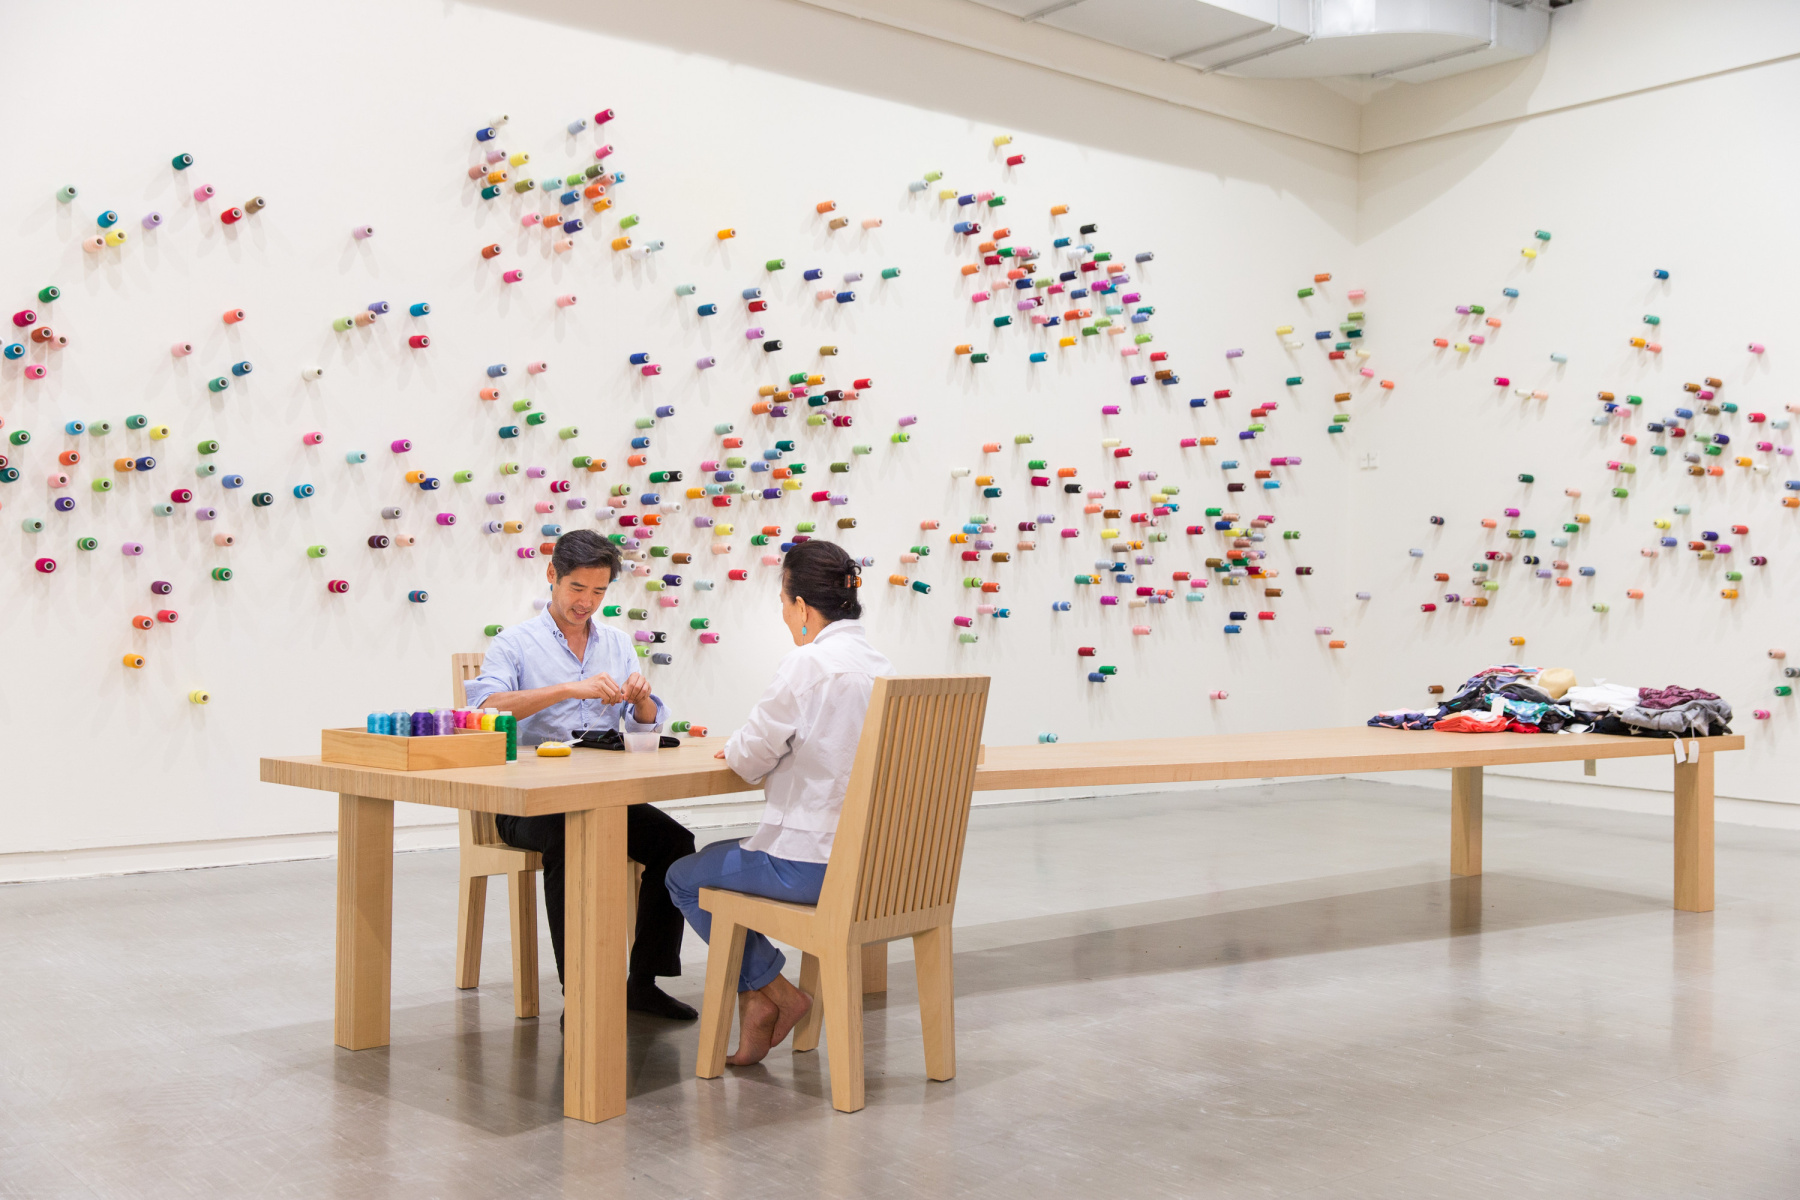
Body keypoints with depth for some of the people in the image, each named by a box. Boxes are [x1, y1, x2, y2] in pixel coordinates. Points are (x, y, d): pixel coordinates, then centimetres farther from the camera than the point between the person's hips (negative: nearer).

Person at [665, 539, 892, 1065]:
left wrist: (738, 748, 10)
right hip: (868, 856, 8)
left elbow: (752, 758, -11)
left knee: (684, 879, 14)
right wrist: (751, 748, 15)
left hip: (812, 863, -8)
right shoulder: (878, 663, 5)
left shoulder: (807, 664, -19)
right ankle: (757, 1000, 28)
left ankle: (772, 989, 17)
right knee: (714, 857, 27)